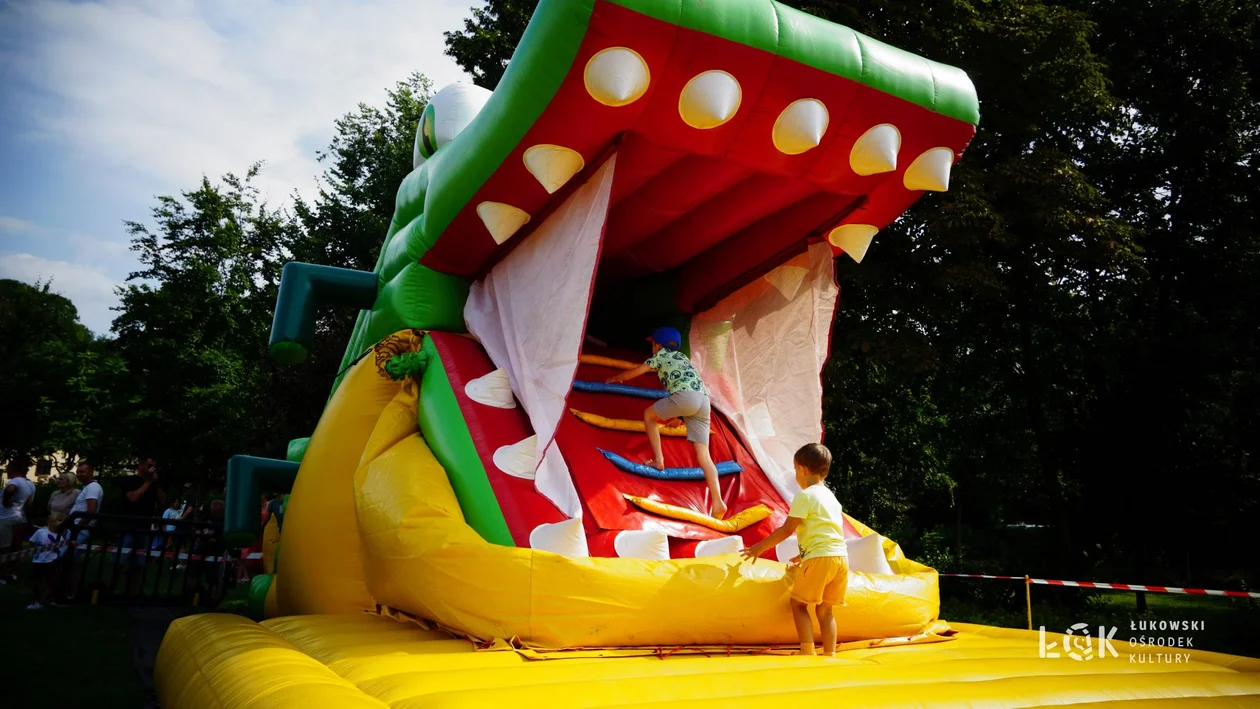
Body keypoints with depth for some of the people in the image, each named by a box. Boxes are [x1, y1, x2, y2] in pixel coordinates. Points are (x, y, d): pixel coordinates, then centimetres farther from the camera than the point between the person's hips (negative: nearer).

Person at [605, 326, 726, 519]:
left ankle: (658, 460, 12)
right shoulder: (682, 357, 36)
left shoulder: (660, 356, 19)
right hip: (704, 400, 6)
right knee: (703, 455, 2)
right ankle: (717, 503, -9)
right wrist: (679, 414, 52)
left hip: (686, 396, -6)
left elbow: (633, 373, 26)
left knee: (649, 414, 20)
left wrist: (614, 379, 45)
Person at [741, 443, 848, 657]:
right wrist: (805, 554, 32)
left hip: (819, 558, -8)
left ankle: (808, 652, -3)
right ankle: (829, 655, 8)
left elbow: (787, 529, -6)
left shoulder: (805, 496, -4)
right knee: (825, 610, 13)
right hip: (841, 557, 8)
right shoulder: (831, 496, 21)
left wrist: (759, 548, 2)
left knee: (798, 604, 4)